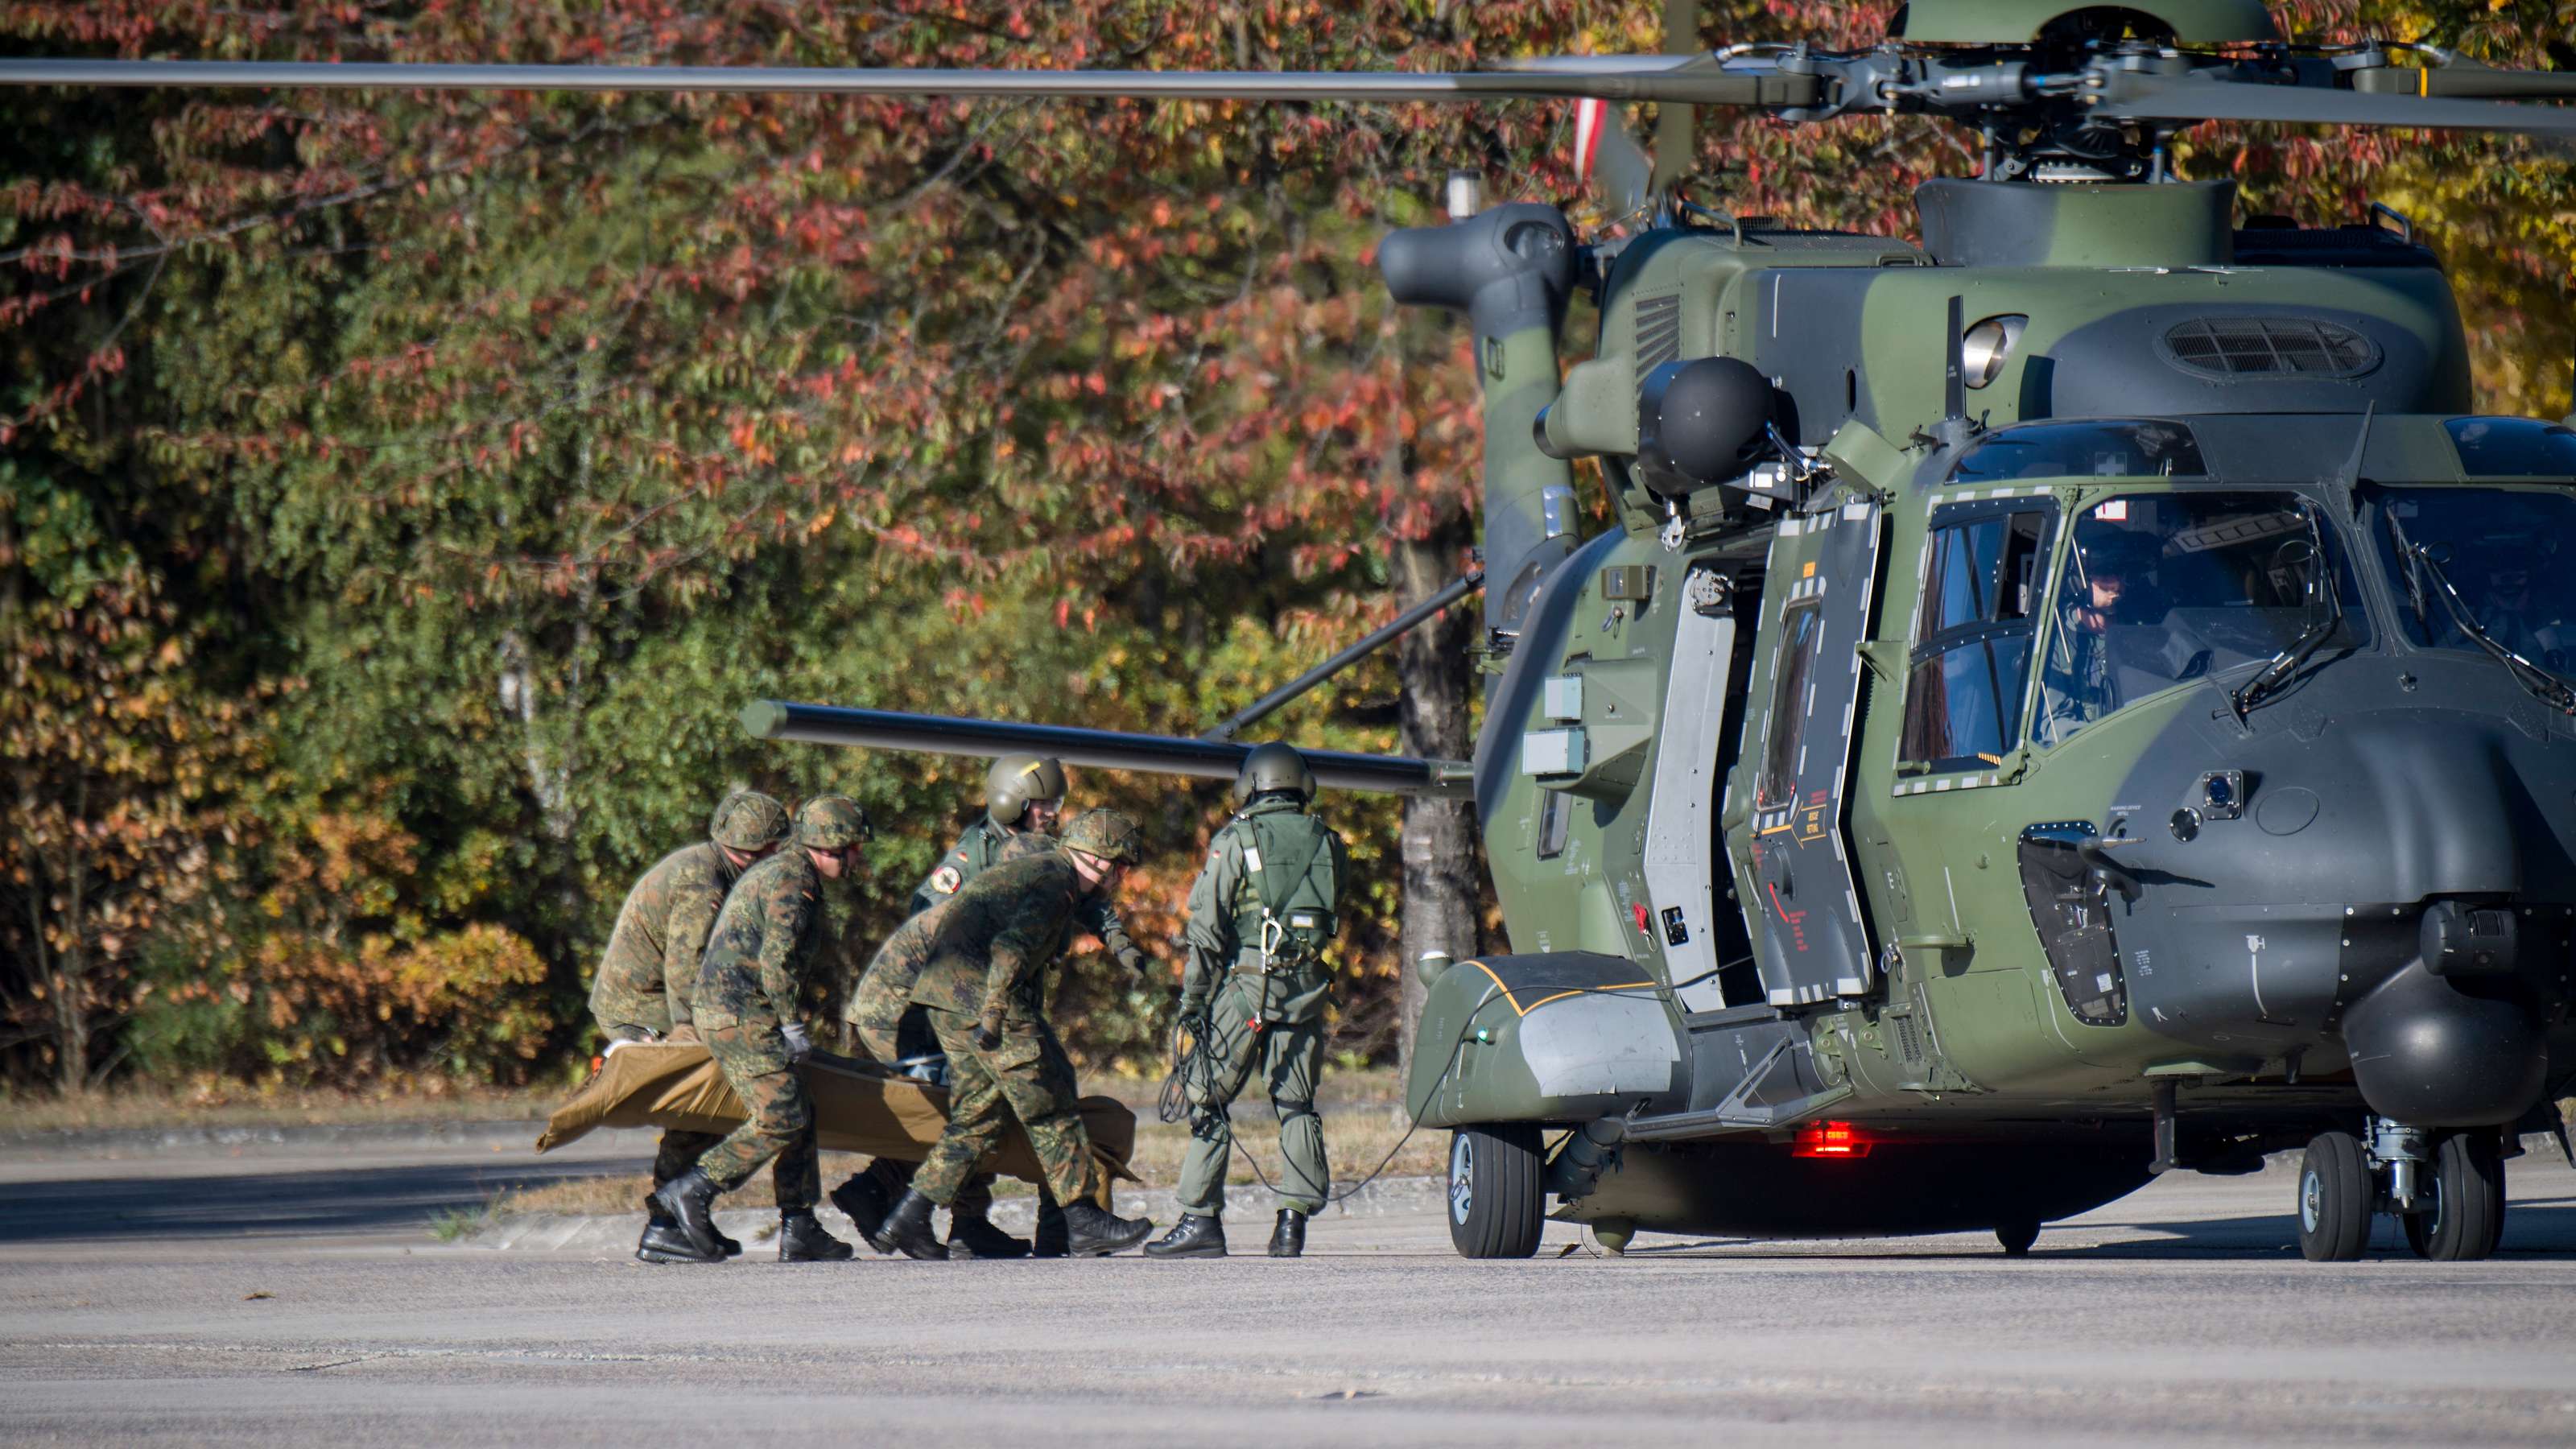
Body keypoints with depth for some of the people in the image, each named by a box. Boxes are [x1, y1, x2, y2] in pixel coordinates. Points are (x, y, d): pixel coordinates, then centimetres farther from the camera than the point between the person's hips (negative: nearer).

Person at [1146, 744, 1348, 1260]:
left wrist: (1191, 996, -3)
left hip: (1246, 984, -4)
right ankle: (1294, 1222, 2)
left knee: (1210, 1100, 2)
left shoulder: (1235, 843, -4)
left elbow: (1207, 927, -7)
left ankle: (1202, 1219, -3)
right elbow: (1332, 918, 12)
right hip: (1307, 985, 4)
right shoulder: (1326, 843, 8)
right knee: (1297, 1104, 9)